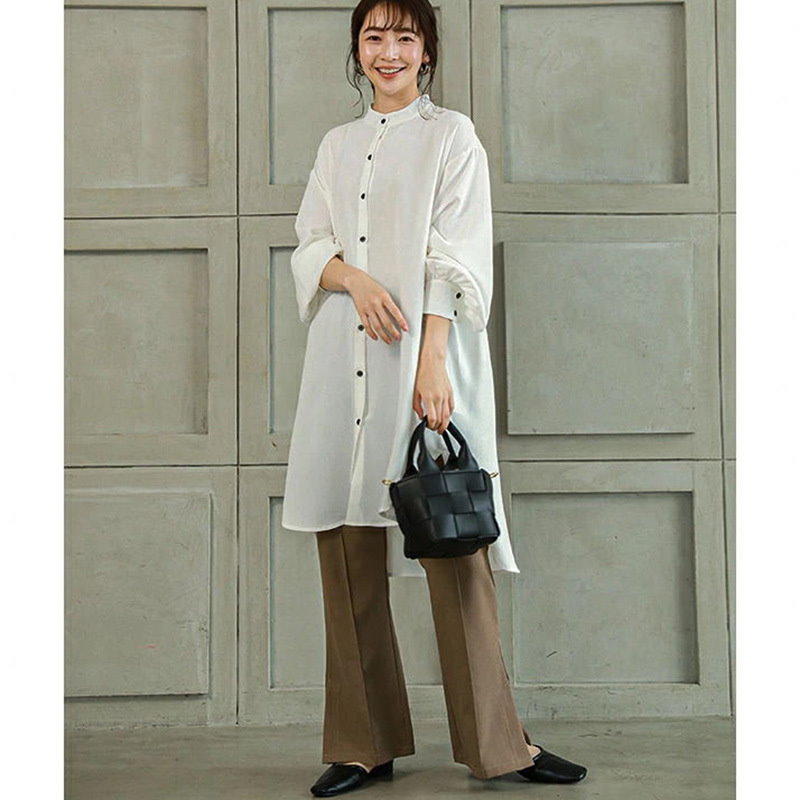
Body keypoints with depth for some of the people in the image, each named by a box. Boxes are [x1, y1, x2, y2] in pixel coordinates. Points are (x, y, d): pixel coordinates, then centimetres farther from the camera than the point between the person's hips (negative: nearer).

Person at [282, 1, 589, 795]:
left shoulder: (451, 136, 6)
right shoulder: (337, 144, 19)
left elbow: (454, 257, -5)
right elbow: (308, 245, 13)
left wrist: (433, 360, -17)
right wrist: (353, 278, -10)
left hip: (425, 354, -4)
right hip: (344, 358, 4)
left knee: (451, 546, -6)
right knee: (348, 548, 3)